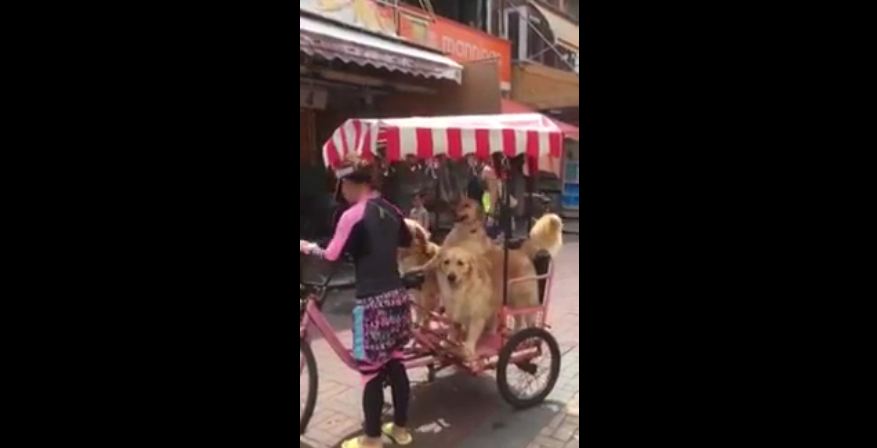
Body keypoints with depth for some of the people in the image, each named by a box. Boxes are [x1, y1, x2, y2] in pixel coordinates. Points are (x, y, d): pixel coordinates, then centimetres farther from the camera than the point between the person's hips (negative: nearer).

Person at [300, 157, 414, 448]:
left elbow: (331, 256, -15)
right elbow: (407, 241, 23)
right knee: (394, 363, 17)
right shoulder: (390, 210, 8)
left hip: (372, 302, -7)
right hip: (396, 296, 7)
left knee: (371, 371, 5)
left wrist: (306, 248, 2)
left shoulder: (353, 215, -14)